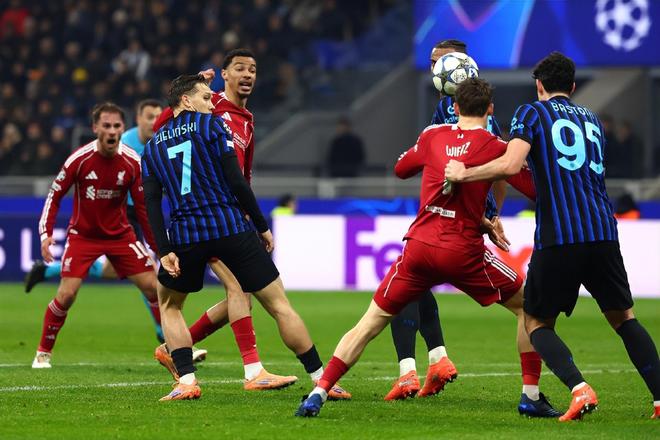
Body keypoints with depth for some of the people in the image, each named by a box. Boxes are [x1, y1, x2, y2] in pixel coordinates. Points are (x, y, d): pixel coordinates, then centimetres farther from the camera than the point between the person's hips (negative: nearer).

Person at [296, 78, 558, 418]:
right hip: (463, 252, -3)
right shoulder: (495, 147, 0)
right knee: (527, 307, 17)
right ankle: (532, 395, 11)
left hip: (419, 246, 3)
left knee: (369, 324, 9)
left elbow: (400, 169, 28)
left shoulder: (432, 136, 9)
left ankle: (319, 393, -3)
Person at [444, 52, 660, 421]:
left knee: (537, 322, 9)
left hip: (558, 238, -4)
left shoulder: (532, 113, 6)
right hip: (603, 232, 4)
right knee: (623, 318, 15)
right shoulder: (592, 119, 23)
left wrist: (464, 174, 3)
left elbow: (510, 165, -10)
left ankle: (580, 390, -13)